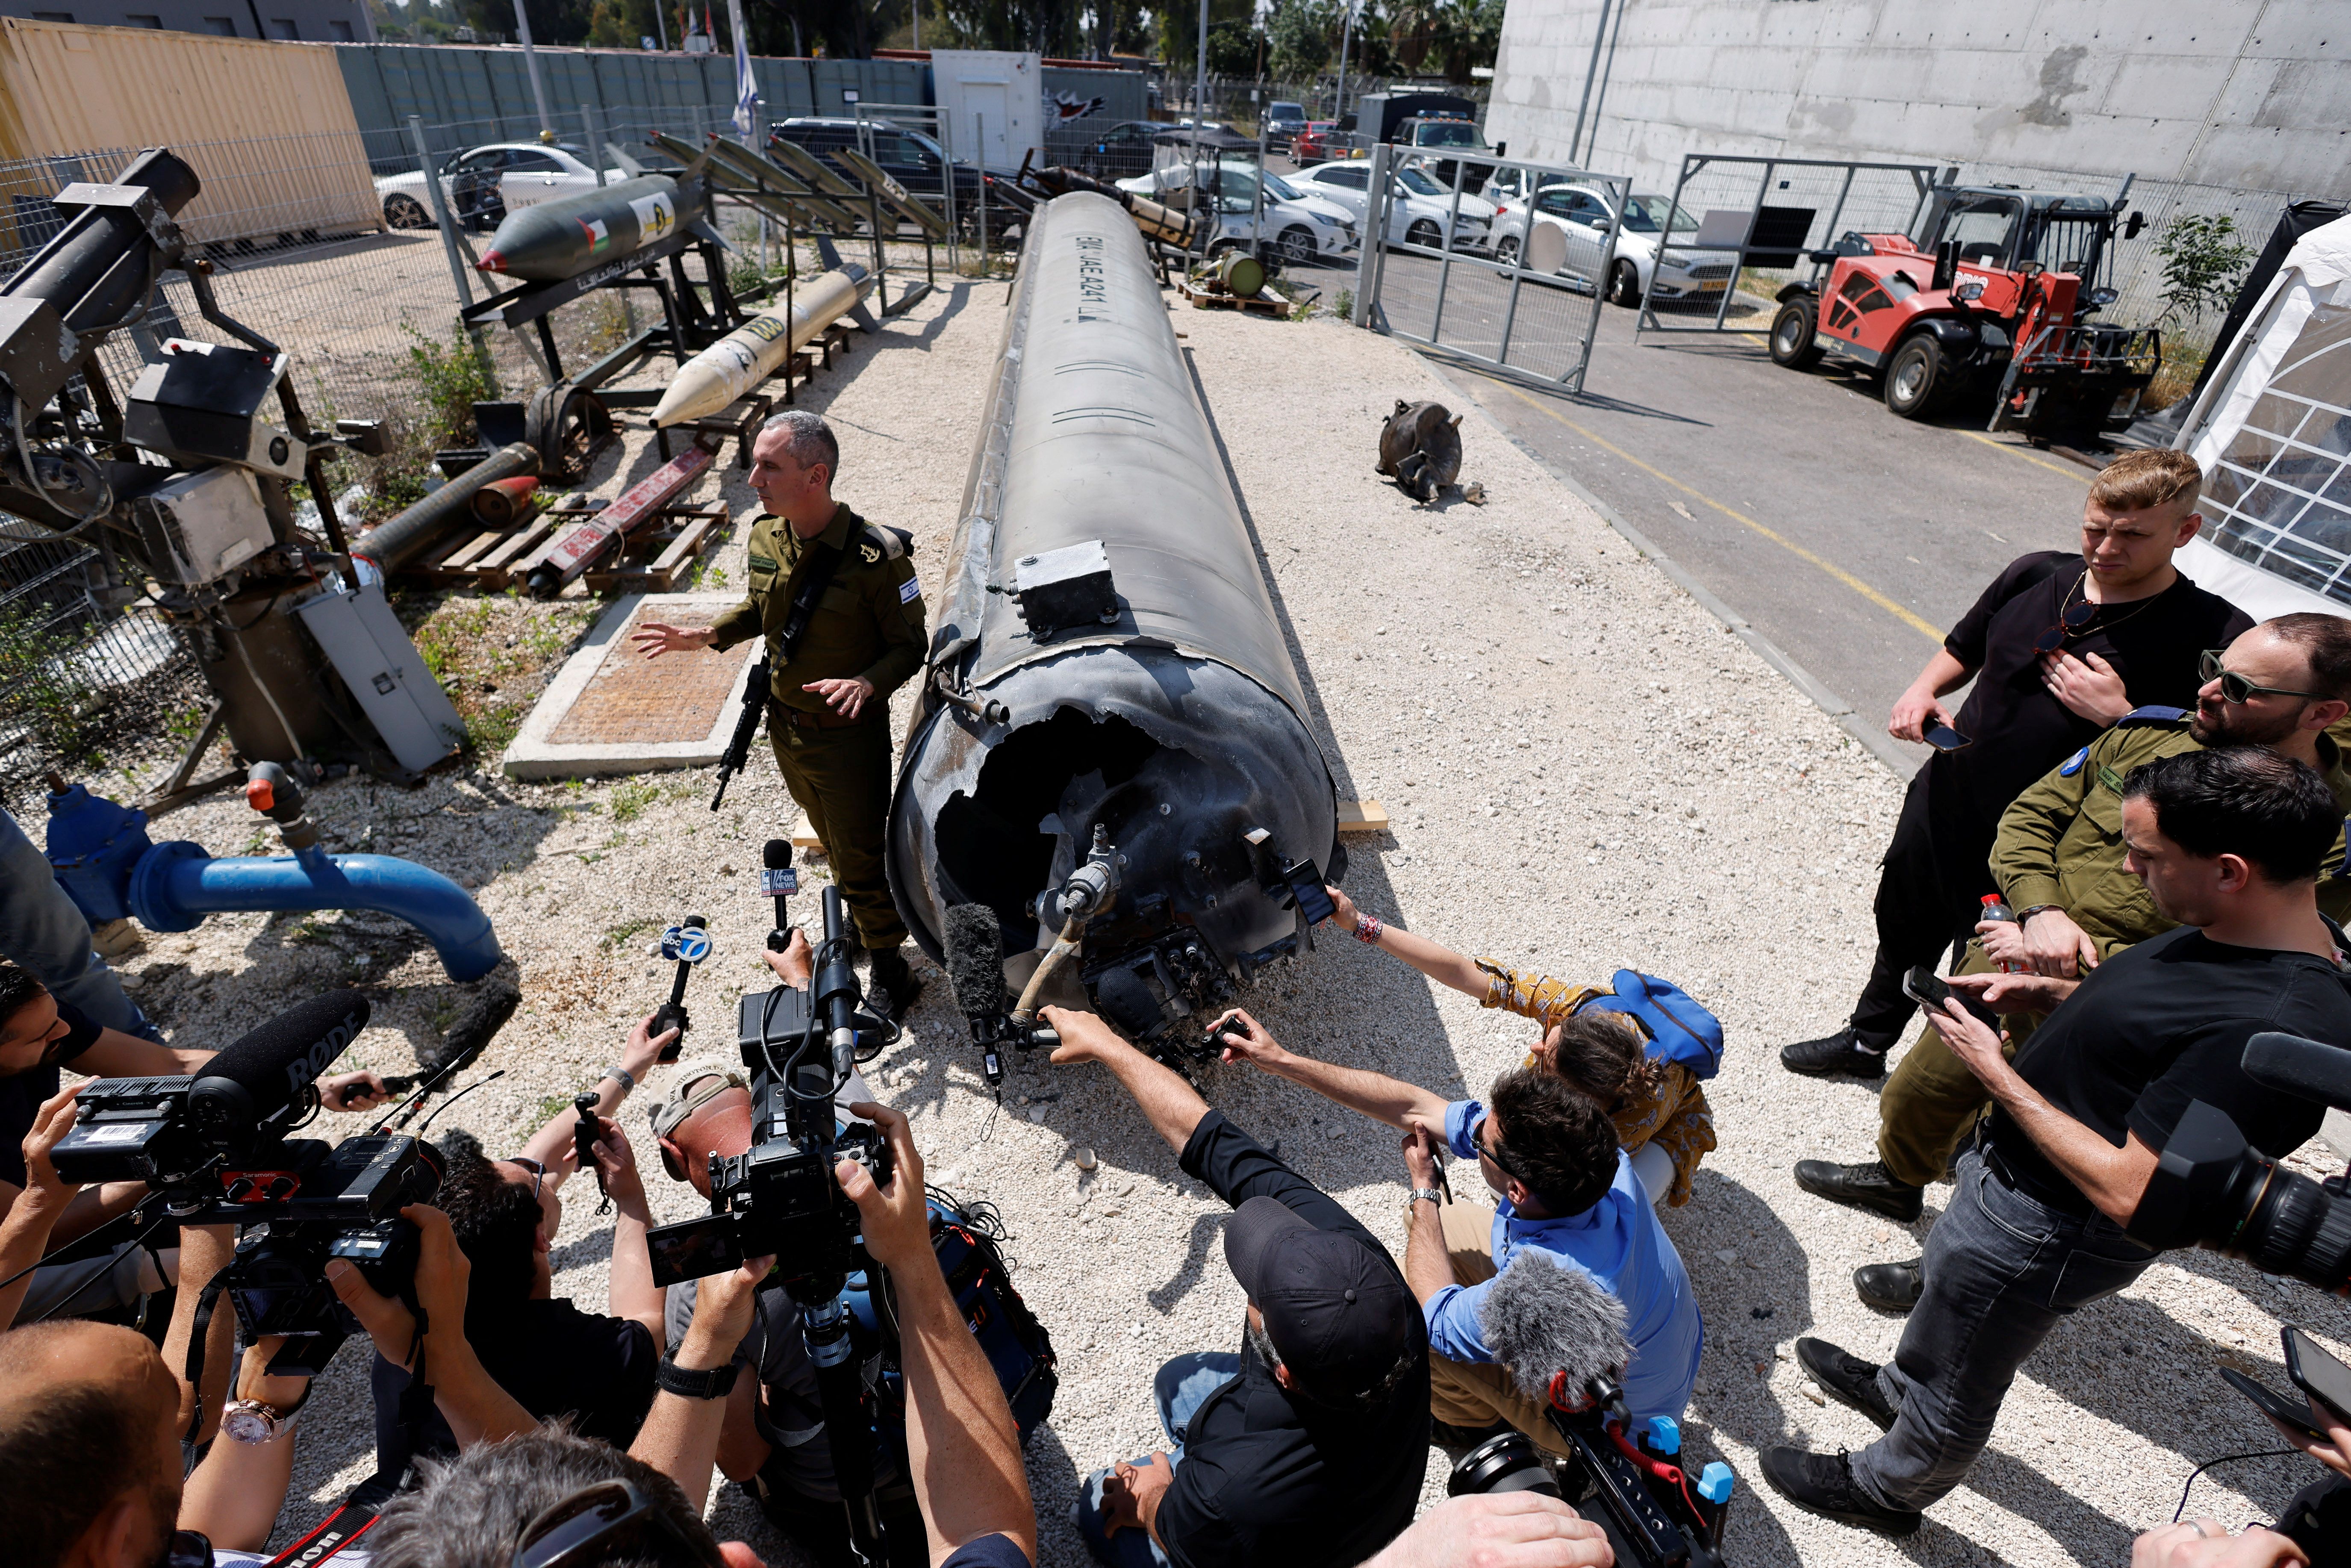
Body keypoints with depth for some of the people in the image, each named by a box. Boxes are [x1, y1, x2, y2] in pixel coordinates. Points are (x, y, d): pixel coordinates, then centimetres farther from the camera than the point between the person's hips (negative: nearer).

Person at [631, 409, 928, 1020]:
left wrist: (866, 683, -35)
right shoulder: (766, 536, -5)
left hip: (849, 735, -6)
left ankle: (888, 968, 28)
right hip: (784, 726, 6)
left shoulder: (876, 556, -25)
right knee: (832, 839, 26)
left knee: (862, 858, 7)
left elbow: (909, 645, -17)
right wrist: (707, 635, 0)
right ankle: (858, 920, 50)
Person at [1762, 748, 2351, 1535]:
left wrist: (1998, 1074, -25)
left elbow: (2130, 1195, -32)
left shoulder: (2269, 1034, -37)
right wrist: (2043, 991, -5)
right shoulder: (2280, 931, -7)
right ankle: (1898, 1389, 64)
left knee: (1955, 1392, 20)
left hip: (2047, 1230, -9)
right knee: (1947, 1292, 35)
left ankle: (1883, 1490, 47)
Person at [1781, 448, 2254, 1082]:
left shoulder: (2218, 638, -18)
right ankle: (1866, 1041, 51)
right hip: (1941, 806, 5)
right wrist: (1924, 689, -6)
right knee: (1902, 934, 25)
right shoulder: (2036, 576, -3)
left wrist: (2117, 715, -27)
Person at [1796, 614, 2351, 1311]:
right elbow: (2027, 818, 0)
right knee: (1915, 1097, 24)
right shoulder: (2150, 734, -6)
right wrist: (2042, 912, -18)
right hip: (2003, 966, 5)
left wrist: (2072, 964, -25)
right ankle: (1901, 1178, 56)